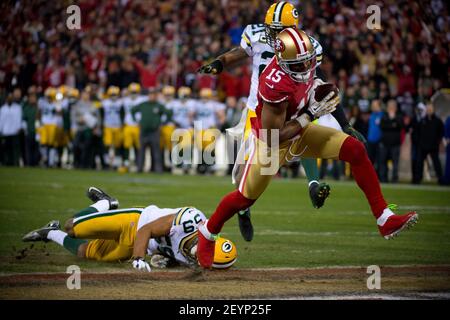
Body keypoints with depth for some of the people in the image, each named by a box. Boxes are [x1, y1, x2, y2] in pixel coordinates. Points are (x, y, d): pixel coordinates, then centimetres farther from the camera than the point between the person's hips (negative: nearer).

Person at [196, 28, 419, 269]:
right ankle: (207, 233, 35)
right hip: (272, 142, -6)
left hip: (299, 131, 6)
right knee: (245, 198, 5)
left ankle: (385, 220, -10)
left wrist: (315, 89, -5)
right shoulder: (276, 86, -37)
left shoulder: (303, 60, -15)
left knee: (355, 150, -11)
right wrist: (311, 114, -28)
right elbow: (273, 138, -30)